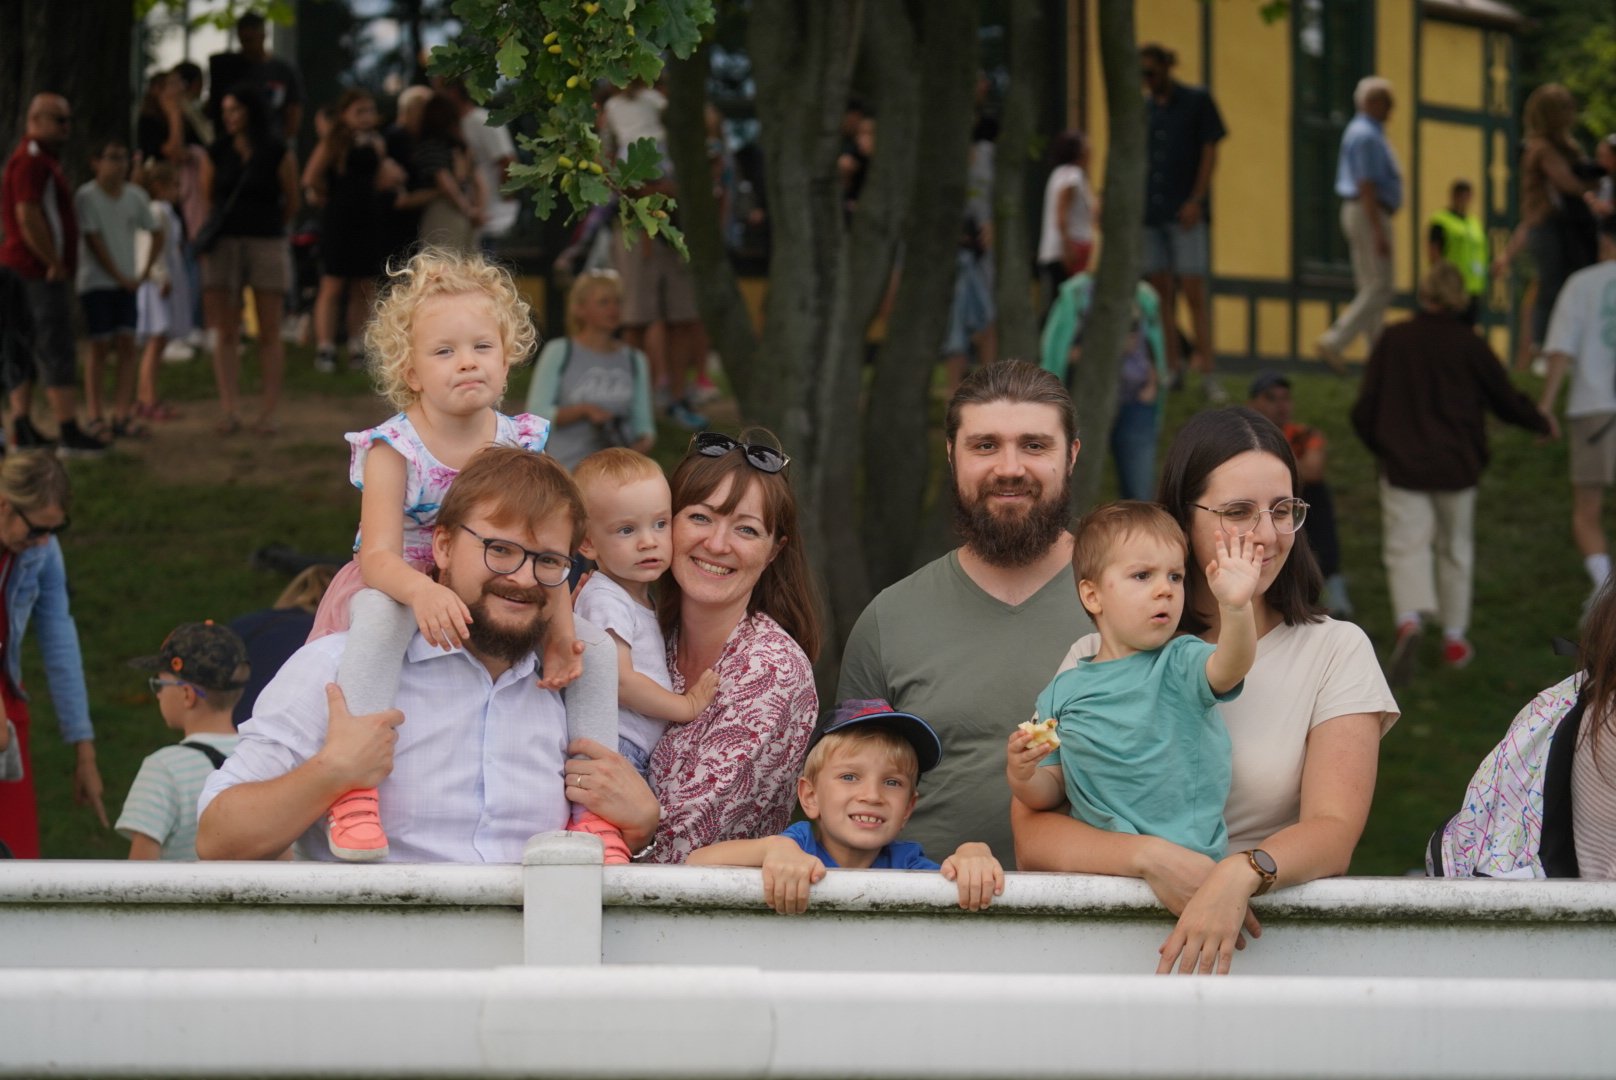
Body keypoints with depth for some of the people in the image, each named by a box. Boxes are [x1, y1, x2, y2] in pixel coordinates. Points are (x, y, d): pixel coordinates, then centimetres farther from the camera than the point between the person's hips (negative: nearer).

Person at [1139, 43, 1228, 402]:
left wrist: (1196, 200, -10)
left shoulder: (1197, 102, 1)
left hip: (1185, 211, -4)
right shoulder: (1142, 108, 12)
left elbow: (1209, 153, -2)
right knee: (1161, 291, 6)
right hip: (1148, 210, 5)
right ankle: (1172, 366, 13)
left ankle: (1207, 372, -9)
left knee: (1194, 290, -9)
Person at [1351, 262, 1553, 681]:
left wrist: (1379, 446, 19)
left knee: (1406, 547, -2)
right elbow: (1507, 400, 6)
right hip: (1456, 467, 1)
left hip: (1402, 463, -1)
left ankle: (1409, 620, -29)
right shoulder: (1470, 348, -6)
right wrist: (1541, 422, 27)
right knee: (1455, 550, 17)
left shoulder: (1392, 340, -5)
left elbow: (1365, 409, -1)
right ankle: (1454, 638, 24)